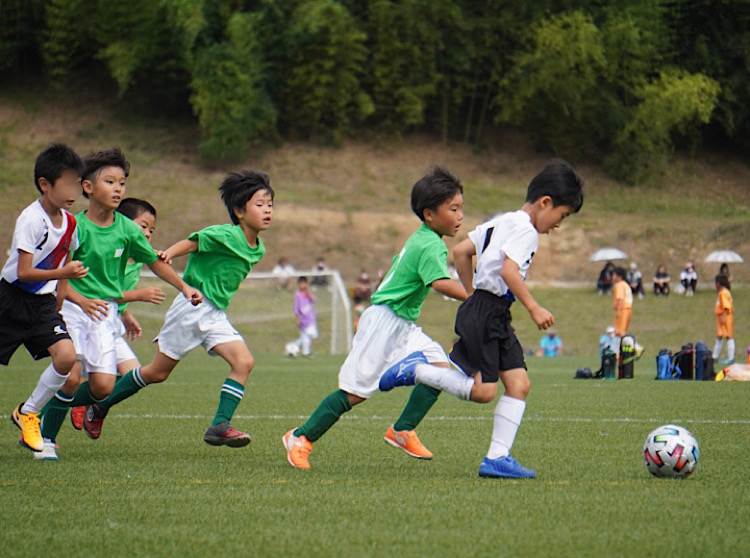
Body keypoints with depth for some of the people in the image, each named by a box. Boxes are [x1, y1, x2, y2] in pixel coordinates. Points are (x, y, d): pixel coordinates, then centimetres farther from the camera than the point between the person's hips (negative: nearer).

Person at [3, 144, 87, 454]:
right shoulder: (31, 220, -19)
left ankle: (27, 413, 3)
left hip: (43, 303, 6)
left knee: (66, 356, -16)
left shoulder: (69, 223, 3)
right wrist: (62, 273, -33)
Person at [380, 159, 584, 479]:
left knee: (519, 383, 2)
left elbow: (460, 251, 22)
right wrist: (534, 309, -21)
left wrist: (473, 294, 27)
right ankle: (415, 370, 0)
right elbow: (508, 270, -25)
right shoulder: (525, 229, -11)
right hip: (485, 314, -11)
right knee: (482, 391, -12)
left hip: (497, 318, 11)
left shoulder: (501, 222, 18)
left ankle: (497, 457, -1)